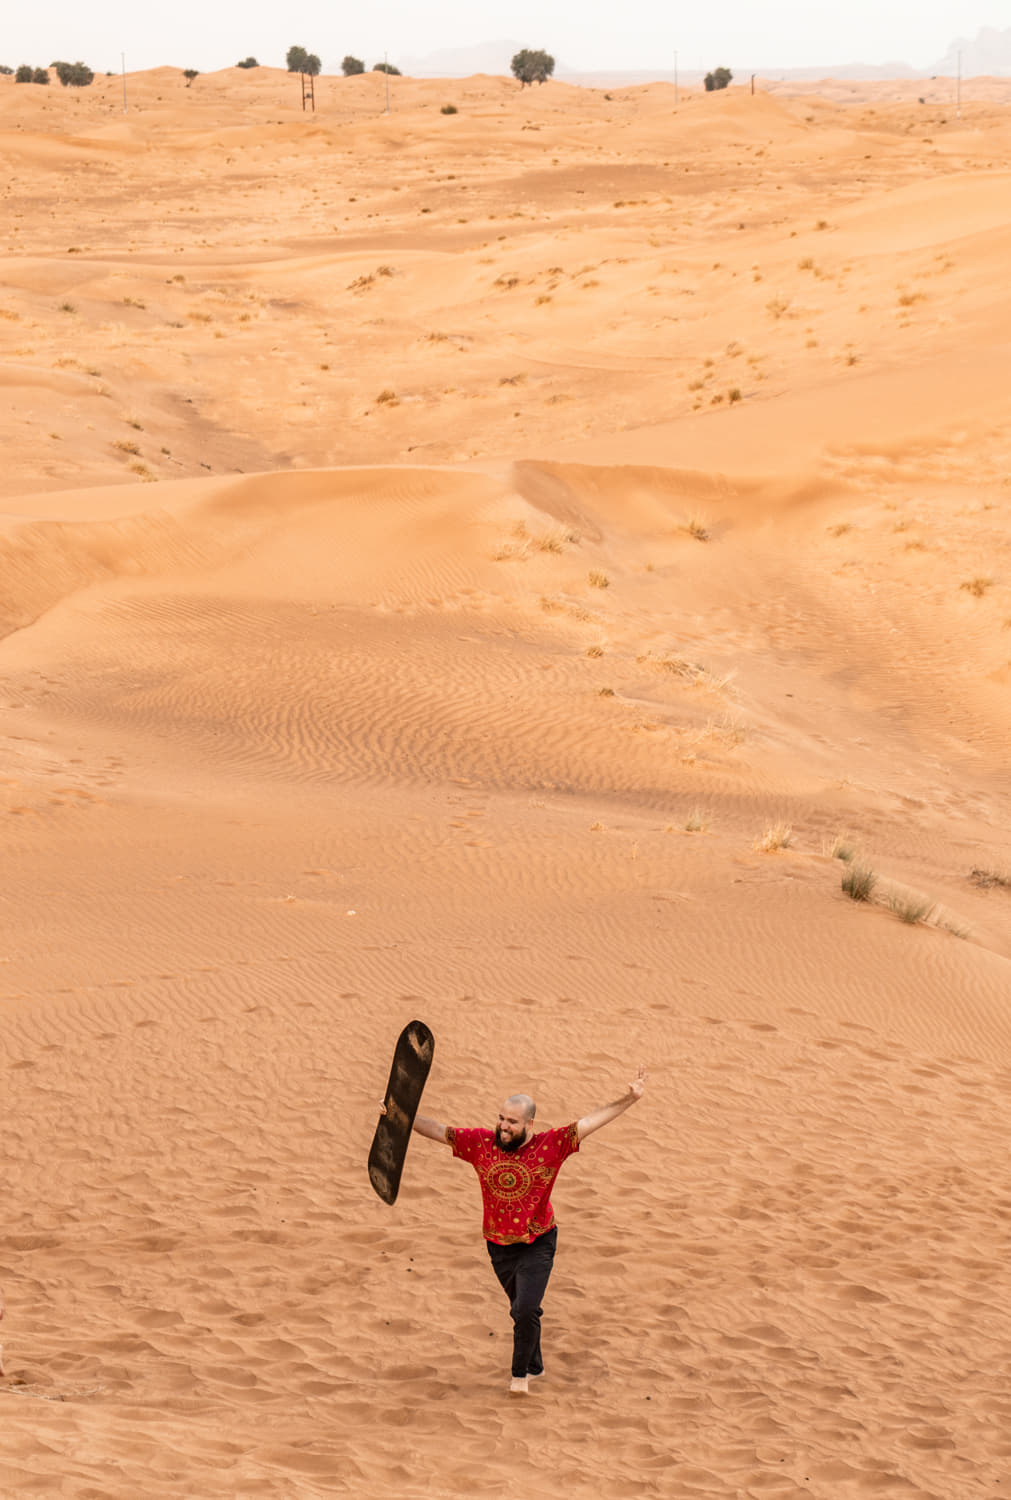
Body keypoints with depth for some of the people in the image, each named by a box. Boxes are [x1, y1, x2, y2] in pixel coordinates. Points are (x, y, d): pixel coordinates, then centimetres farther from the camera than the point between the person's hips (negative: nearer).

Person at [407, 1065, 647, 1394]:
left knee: (525, 1309, -14)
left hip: (537, 1245, -3)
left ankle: (521, 1373, 6)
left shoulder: (550, 1145, -13)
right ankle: (534, 1366, 37)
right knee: (523, 1309, 18)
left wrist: (628, 1099, -21)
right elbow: (438, 1131, -3)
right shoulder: (482, 1143, -7)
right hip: (500, 1246, 3)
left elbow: (590, 1122, -15)